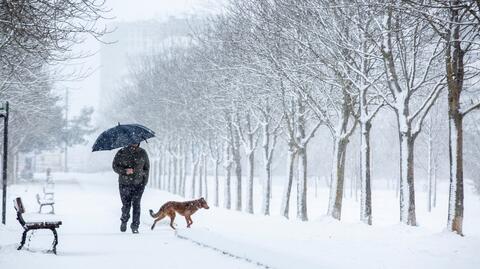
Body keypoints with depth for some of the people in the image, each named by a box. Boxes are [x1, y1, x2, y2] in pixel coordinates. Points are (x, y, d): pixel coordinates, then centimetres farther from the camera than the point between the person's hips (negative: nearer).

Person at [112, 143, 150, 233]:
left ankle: (135, 226, -1)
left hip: (138, 183, 0)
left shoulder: (142, 153, 1)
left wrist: (145, 181, 7)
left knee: (136, 204, -8)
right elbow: (115, 166, -1)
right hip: (124, 184, 0)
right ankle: (124, 221, 33)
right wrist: (125, 171, -19)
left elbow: (146, 167, 12)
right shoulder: (121, 153, -4)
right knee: (126, 204, 5)